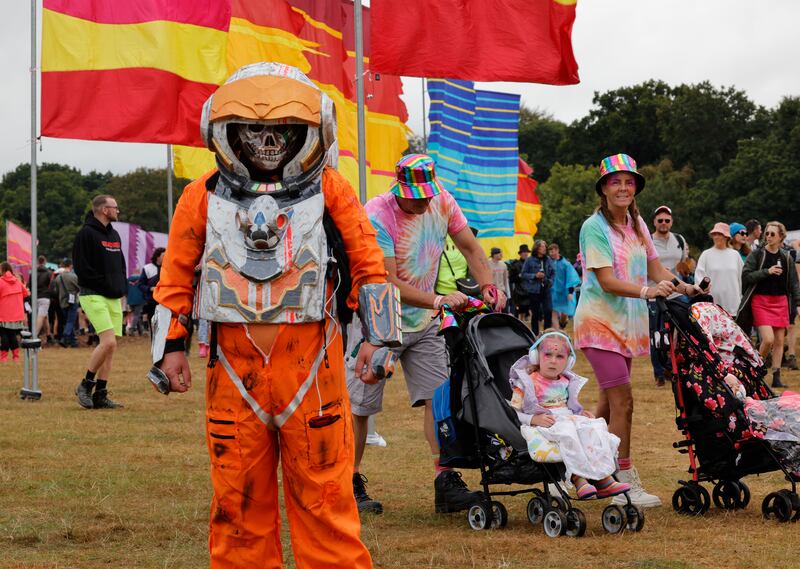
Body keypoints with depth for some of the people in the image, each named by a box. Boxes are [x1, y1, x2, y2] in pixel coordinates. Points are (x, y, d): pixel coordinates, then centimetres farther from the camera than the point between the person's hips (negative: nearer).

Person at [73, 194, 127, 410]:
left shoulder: (114, 235, 18)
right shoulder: (87, 234, -8)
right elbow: (82, 268, -13)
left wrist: (122, 289, 11)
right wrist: (105, 284, -13)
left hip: (114, 298, 8)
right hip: (93, 295, -8)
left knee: (110, 347, 4)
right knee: (108, 342, -18)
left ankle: (100, 395, 7)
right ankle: (85, 385, -4)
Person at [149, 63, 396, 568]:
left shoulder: (330, 191, 5)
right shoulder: (203, 197, 9)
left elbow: (369, 266, 7)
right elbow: (177, 275, 14)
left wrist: (379, 338, 1)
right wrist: (172, 346, 8)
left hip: (311, 360, -2)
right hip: (233, 364, 2)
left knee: (323, 492, 0)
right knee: (238, 494, 7)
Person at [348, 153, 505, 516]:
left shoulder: (442, 202, -6)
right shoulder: (378, 215, -23)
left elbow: (469, 247, 5)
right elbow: (388, 284, -26)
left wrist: (489, 288, -12)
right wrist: (439, 301, -35)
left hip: (423, 322, 5)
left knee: (439, 398, -5)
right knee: (359, 406, 1)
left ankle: (446, 484, -7)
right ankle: (351, 484, 13)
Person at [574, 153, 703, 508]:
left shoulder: (637, 223, 11)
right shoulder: (594, 227, -12)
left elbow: (655, 269, 10)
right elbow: (607, 281, -20)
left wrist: (685, 287, -6)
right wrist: (646, 291, -33)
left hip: (627, 324, 7)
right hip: (599, 322, -7)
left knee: (609, 403, 12)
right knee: (622, 402, -12)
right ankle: (626, 485, -9)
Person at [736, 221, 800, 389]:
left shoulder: (786, 258, 8)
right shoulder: (757, 254, -2)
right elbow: (746, 276, -10)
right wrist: (767, 271, -17)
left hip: (780, 301, 4)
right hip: (761, 301, -4)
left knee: (779, 340, 3)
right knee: (768, 339, -15)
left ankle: (776, 377, 9)